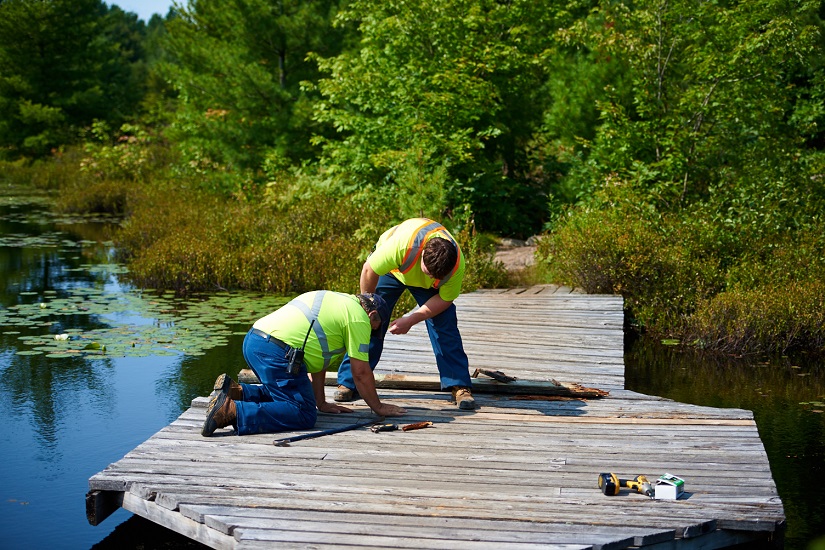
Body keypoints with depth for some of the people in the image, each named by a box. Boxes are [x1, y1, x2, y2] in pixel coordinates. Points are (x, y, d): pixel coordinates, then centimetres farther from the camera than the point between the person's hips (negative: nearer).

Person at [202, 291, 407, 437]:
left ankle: (235, 391, 10)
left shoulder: (341, 302, 31)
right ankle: (231, 411, -21)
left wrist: (321, 402, 31)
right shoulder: (359, 317, 3)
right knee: (303, 415, -10)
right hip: (277, 351, -10)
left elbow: (317, 357, 32)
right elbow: (361, 373, 3)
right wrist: (378, 407, 16)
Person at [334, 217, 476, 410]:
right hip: (391, 268, -1)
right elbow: (369, 270, -29)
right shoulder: (402, 244, -45)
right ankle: (348, 384, -3)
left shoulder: (457, 265, -37)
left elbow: (444, 299, -20)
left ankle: (459, 386, -9)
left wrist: (410, 320, -27)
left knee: (445, 325, -14)